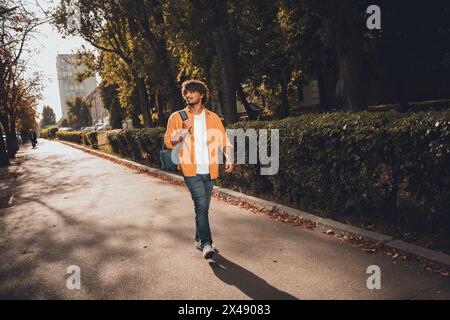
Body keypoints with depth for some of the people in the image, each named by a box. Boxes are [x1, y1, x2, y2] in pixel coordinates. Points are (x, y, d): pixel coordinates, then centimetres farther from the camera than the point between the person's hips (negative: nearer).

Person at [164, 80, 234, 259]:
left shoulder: (213, 118, 8)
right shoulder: (177, 117, 3)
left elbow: (225, 141, 4)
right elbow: (168, 143, 0)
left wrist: (229, 158, -13)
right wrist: (183, 132, -17)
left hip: (209, 170, 3)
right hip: (191, 169, -3)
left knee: (203, 207, 13)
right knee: (201, 204, -15)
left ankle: (199, 240, 29)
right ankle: (206, 244, -9)